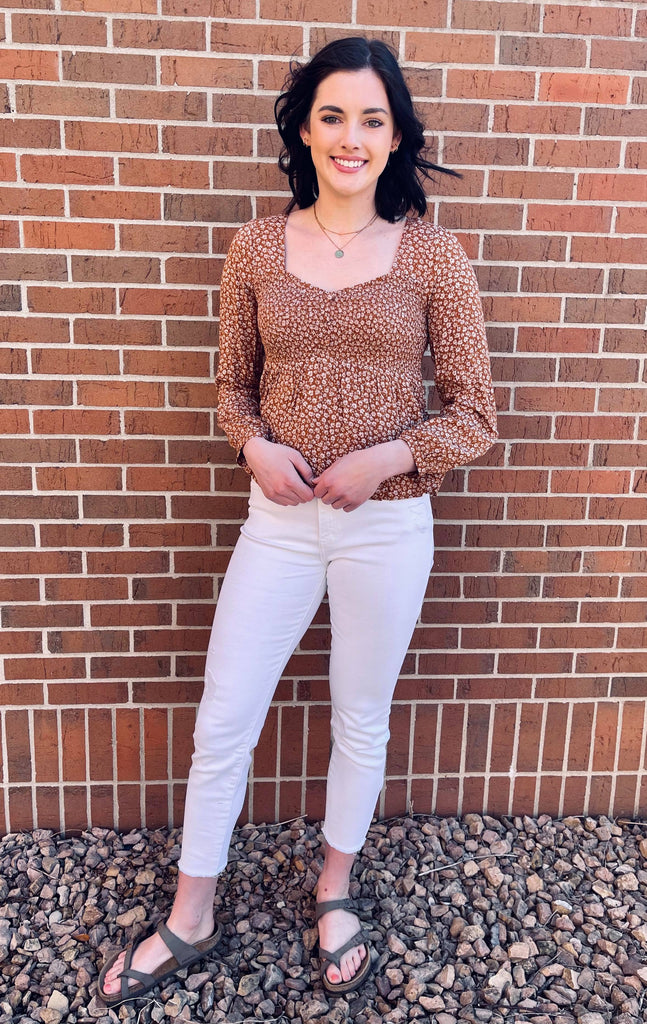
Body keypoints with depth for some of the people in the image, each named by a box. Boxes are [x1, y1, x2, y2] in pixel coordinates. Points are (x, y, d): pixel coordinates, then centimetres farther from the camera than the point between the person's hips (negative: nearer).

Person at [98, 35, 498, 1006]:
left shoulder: (433, 256, -4)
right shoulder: (258, 246, 2)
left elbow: (475, 415, -2)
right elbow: (234, 384, 10)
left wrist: (385, 457, -17)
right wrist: (255, 446, -10)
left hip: (388, 530, -1)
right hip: (280, 520, 2)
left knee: (362, 720, 15)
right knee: (221, 724, 8)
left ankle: (335, 890, 43)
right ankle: (190, 918, 33)